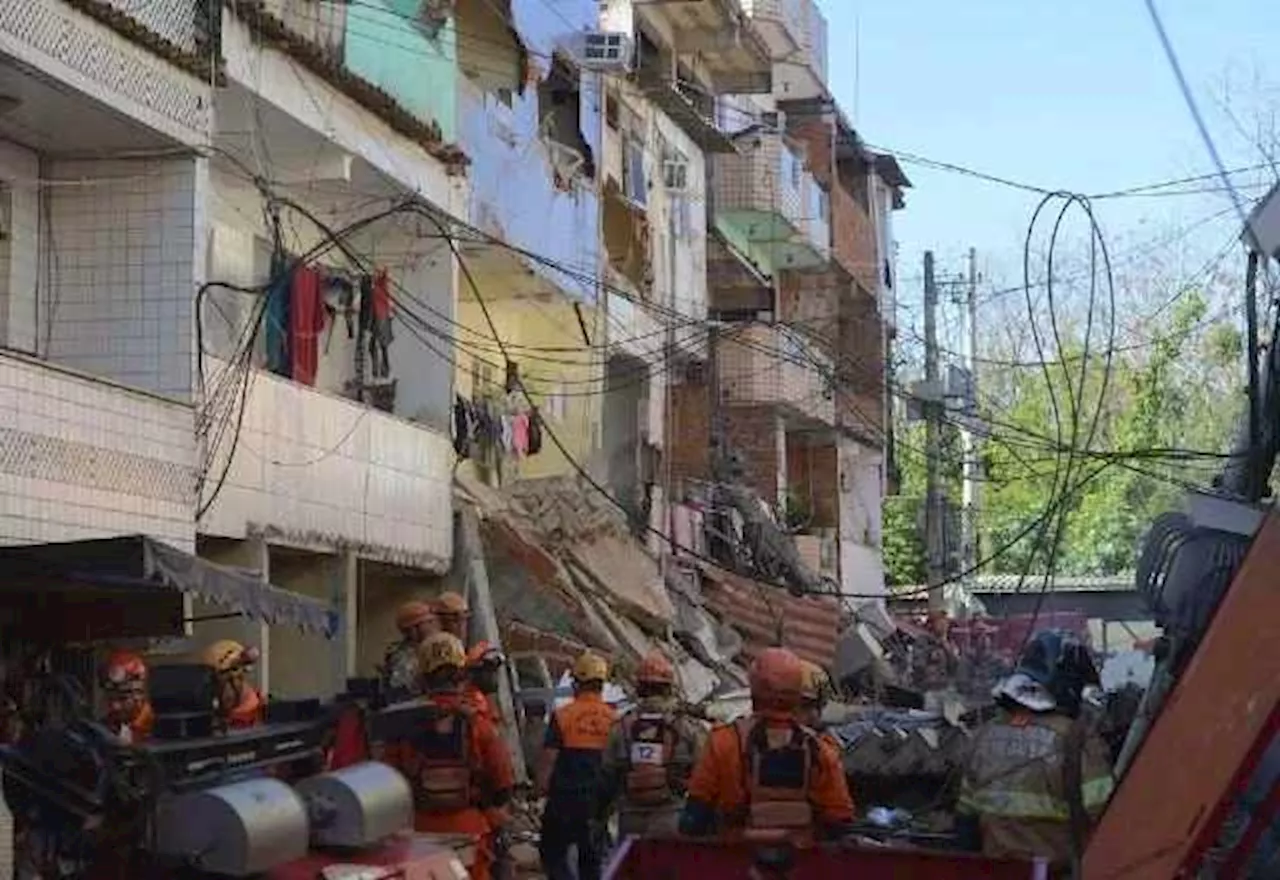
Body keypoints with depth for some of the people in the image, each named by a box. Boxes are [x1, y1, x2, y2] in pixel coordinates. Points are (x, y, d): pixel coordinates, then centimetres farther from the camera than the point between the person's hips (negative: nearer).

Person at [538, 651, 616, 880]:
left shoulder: (562, 716, -9)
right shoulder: (614, 719, 1)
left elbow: (548, 760, -9)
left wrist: (542, 788, 3)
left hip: (565, 797, -4)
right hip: (599, 799, 4)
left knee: (553, 853, 6)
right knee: (591, 859, 14)